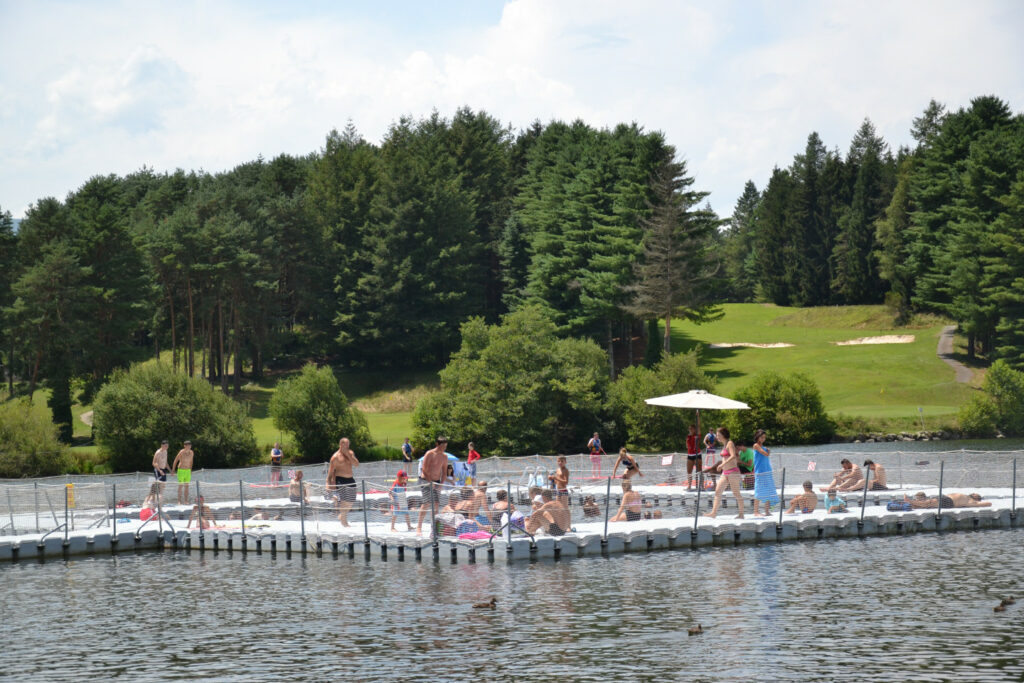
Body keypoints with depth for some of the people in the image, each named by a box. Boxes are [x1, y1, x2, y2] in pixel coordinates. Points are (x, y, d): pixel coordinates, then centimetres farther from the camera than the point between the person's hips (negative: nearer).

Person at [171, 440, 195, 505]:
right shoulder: (181, 452, -14)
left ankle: (186, 501, 9)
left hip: (188, 471, 5)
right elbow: (176, 460, -4)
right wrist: (173, 470, -2)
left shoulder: (191, 453, 1)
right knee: (180, 486, -5)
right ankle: (179, 501, -2)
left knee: (187, 486, 5)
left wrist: (190, 470, 21)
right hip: (181, 470, -5)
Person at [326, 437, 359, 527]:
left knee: (350, 502, 10)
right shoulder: (336, 456, -5)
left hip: (350, 479, 6)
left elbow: (356, 464, -1)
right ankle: (344, 522, -9)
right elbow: (330, 471, -4)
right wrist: (329, 483, -11)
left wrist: (348, 455, -9)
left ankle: (341, 516, 31)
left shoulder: (350, 453, 11)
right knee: (343, 501, -13)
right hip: (340, 480, -6)